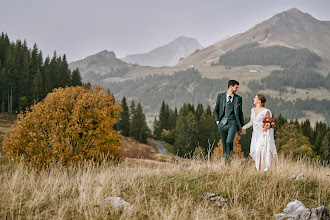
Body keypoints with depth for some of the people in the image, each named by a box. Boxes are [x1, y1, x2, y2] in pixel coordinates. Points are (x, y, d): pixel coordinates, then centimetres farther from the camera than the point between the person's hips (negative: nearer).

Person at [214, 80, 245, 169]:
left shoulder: (238, 98, 9)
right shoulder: (220, 96, 7)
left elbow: (240, 113, 14)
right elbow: (216, 110, 13)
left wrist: (243, 126, 12)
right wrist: (217, 120, 0)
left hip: (233, 123, -1)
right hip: (222, 124, 1)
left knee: (229, 141, -22)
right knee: (224, 144, 5)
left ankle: (229, 159, -2)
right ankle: (226, 164, 16)